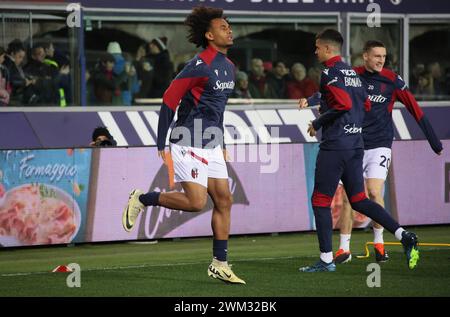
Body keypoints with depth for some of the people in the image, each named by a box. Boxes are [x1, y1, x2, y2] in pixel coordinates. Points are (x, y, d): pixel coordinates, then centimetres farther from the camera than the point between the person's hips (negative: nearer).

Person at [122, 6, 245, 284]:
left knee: (224, 200, 4)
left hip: (212, 146, 9)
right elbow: (169, 99, -15)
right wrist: (161, 146, -15)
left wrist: (222, 144, 23)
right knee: (196, 202, -14)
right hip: (189, 144, -9)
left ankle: (220, 264, 10)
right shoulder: (200, 65, -16)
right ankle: (143, 199, 7)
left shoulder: (229, 67, 12)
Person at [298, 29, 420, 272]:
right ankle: (404, 236, -2)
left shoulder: (330, 72, -10)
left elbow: (343, 104, -21)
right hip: (356, 144, 9)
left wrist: (317, 124, -10)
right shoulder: (351, 72, 17)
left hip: (334, 145, -9)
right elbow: (366, 105, 23)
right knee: (358, 200, 12)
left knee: (320, 201, 0)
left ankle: (326, 259, 0)